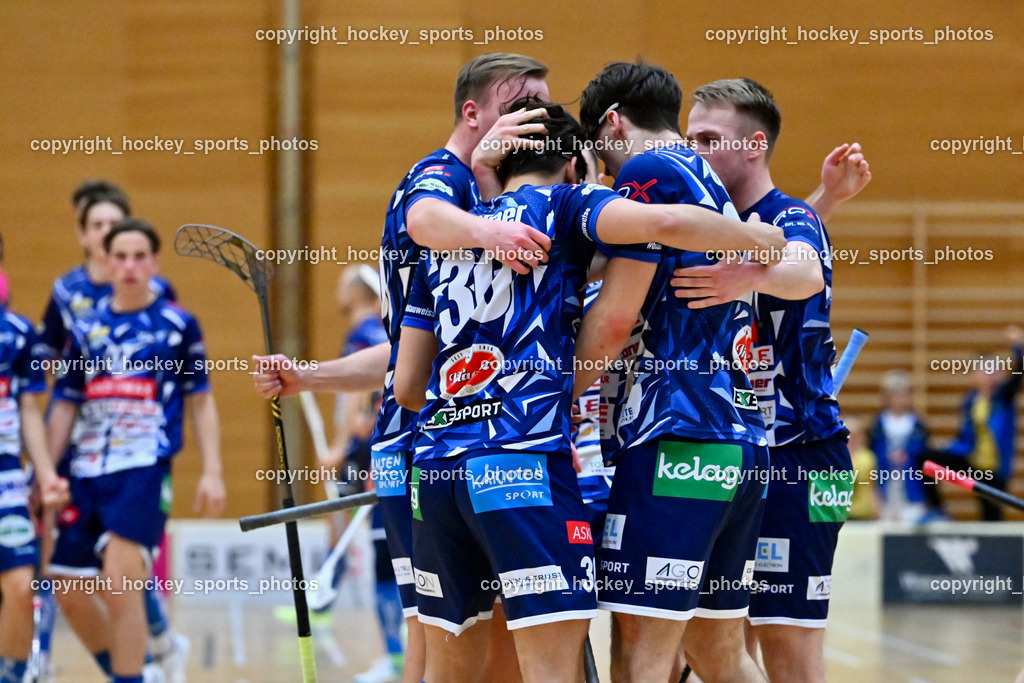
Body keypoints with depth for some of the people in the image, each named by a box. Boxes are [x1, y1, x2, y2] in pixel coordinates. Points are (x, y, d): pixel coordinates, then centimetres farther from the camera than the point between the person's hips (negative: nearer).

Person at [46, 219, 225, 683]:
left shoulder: (177, 326, 4)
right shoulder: (86, 330, 13)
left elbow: (200, 401, 7)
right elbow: (64, 406, 16)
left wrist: (211, 472, 0)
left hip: (145, 470, -5)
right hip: (86, 471, 5)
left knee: (120, 587, -18)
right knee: (70, 595, 4)